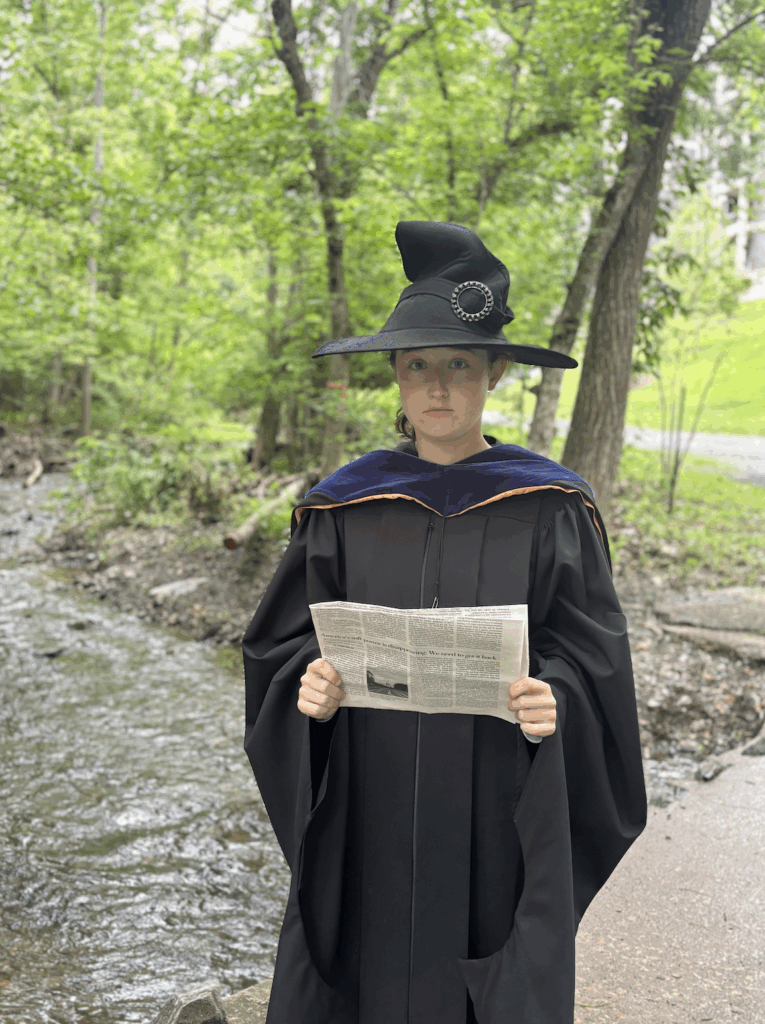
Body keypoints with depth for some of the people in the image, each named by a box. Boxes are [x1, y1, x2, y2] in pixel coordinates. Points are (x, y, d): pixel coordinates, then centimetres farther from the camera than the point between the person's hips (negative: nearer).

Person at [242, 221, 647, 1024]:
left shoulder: (549, 509, -4)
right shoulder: (345, 506, 0)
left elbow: (590, 653, -2)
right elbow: (283, 641, 4)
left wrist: (554, 700, -21)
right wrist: (310, 682, -16)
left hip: (497, 814, -1)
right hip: (365, 812, 1)